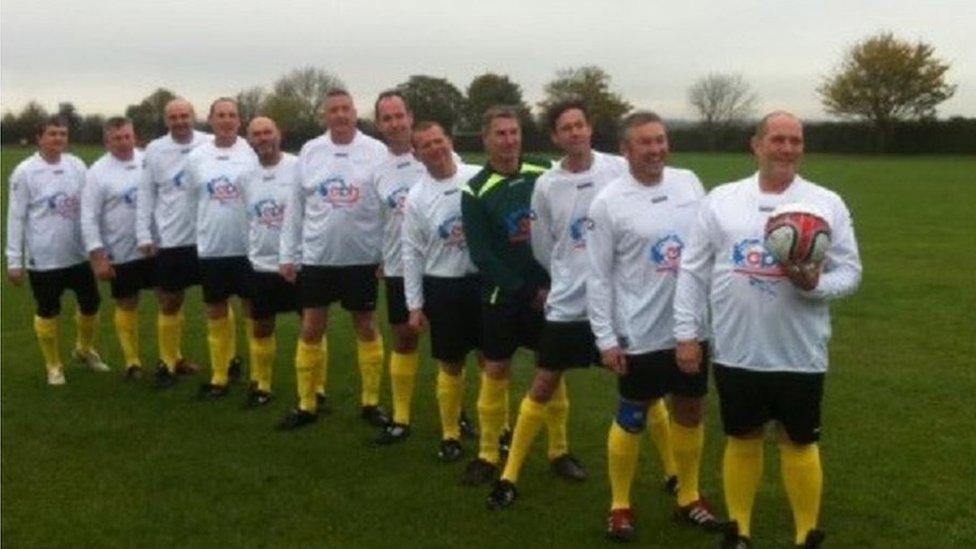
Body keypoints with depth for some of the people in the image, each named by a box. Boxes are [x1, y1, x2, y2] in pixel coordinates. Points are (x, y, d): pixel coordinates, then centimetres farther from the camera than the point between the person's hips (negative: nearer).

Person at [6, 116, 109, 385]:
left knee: (90, 302, 14)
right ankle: (54, 365, 25)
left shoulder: (77, 165, 3)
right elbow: (16, 217, -7)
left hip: (78, 254, 4)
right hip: (43, 258, -4)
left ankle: (84, 349, 40)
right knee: (48, 312, 8)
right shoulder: (25, 171, -9)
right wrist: (14, 260, -8)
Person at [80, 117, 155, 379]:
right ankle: (132, 361, 21)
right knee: (126, 305, 7)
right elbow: (88, 218, -10)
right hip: (122, 254, -3)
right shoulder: (98, 172, -9)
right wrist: (97, 257, -15)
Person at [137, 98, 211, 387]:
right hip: (170, 240, 1)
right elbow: (145, 195, 2)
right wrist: (144, 235, -4)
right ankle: (168, 361, 24)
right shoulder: (154, 150, -1)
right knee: (170, 303, 10)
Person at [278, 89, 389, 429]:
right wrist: (287, 254, 4)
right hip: (316, 257, 2)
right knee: (310, 330, 7)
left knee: (366, 328, 9)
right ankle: (306, 404, 19)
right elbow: (296, 206, 5)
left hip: (362, 257, -2)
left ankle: (371, 402, 22)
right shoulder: (309, 152, 1)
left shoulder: (377, 152, -5)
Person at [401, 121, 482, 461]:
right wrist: (415, 306, -1)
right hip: (443, 286, 0)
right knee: (451, 365, 8)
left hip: (484, 280, 0)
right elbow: (412, 254, 1)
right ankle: (450, 435, 22)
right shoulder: (416, 198, -3)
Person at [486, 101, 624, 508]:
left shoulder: (619, 169, -5)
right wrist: (572, 278, 11)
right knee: (544, 386, 5)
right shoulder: (546, 185, -1)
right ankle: (510, 475, 15)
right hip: (568, 303, 0)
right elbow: (543, 248, 9)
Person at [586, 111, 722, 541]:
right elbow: (599, 277, -9)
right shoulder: (608, 203, -11)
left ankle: (688, 498, 34)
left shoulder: (689, 183, 2)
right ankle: (620, 506, 24)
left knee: (690, 413, 16)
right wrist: (606, 339, -11)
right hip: (641, 335, -4)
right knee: (631, 421, 7)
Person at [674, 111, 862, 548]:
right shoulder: (721, 199, 2)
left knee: (799, 443, 10)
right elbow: (693, 270, 4)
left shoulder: (827, 203, -1)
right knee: (742, 440, 14)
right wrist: (686, 333, 1)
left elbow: (850, 272, 0)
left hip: (799, 354, -1)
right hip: (735, 351, 1)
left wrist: (815, 285, -21)